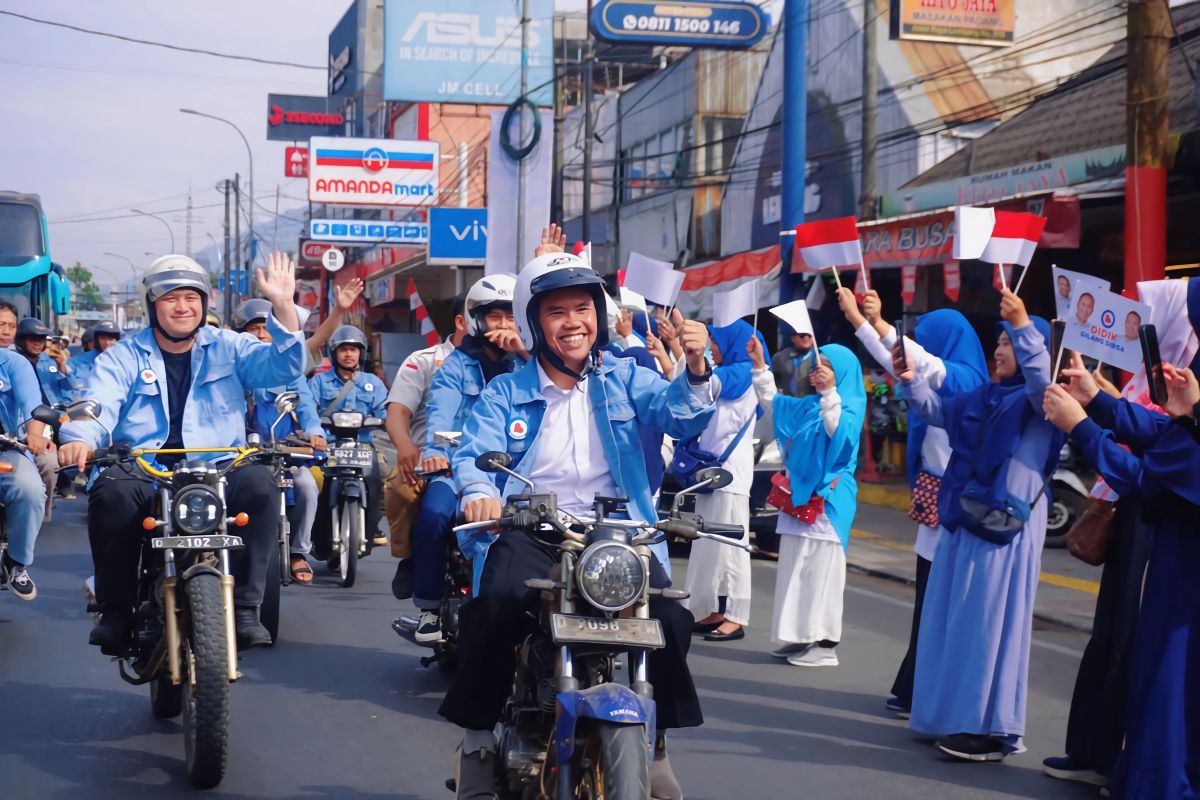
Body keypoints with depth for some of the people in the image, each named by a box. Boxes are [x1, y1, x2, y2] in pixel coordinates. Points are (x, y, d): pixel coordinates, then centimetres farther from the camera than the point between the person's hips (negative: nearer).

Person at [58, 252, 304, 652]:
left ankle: (244, 608, -24)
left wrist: (283, 306, -16)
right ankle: (116, 611, -18)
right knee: (112, 491, -33)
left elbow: (283, 366, -1)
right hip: (142, 473, 0)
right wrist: (79, 438, -30)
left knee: (258, 483, -31)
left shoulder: (228, 348, 14)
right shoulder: (122, 357, 11)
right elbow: (98, 405, -6)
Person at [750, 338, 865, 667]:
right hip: (800, 497, 8)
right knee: (797, 569, 11)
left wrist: (830, 392, -34)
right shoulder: (807, 406, 14)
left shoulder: (850, 406, -8)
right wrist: (760, 365, 17)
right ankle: (801, 636, 18)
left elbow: (838, 431, -27)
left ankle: (825, 643, -5)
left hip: (828, 500, -8)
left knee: (822, 571, -9)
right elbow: (772, 400, 26)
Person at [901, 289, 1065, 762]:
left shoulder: (1037, 400, -7)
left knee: (990, 622, -8)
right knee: (953, 621, 11)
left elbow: (1042, 377, -28)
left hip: (1008, 525, -8)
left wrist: (1023, 324, -38)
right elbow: (938, 412, 19)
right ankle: (956, 717, 20)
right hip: (966, 519, 8)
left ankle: (993, 728, -4)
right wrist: (912, 380, 1)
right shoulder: (984, 397, 16)